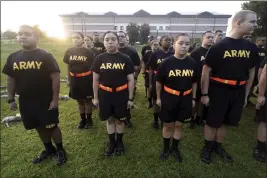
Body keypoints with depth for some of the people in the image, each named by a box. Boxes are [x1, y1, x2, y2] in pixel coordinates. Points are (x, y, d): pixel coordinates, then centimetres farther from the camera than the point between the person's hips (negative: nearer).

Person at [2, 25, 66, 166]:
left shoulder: (46, 56, -10)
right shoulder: (13, 57, 5)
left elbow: (55, 78, -12)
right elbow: (10, 79, 11)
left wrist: (55, 99, -15)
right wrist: (11, 99, 8)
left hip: (46, 100, -5)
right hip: (25, 101, 5)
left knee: (51, 127, 5)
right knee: (39, 127, 17)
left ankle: (60, 150, 28)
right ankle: (49, 149, 38)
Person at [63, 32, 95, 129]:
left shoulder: (88, 52, -7)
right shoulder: (69, 51, 2)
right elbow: (68, 66, 8)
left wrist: (94, 80, -5)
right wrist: (68, 79, 8)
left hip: (86, 79, -3)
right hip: (74, 79, 4)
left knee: (87, 100, 8)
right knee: (79, 100, 14)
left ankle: (89, 119, 26)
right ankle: (82, 119, 30)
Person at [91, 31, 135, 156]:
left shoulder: (125, 59, -5)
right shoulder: (99, 59, -1)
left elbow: (130, 80, -3)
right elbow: (95, 79, 4)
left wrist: (130, 98, -5)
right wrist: (95, 97, 4)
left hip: (121, 95, -1)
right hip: (105, 95, 2)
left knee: (120, 120, 13)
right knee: (109, 119, 15)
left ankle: (119, 142, 36)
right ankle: (111, 142, 36)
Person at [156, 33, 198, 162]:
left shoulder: (193, 63, -3)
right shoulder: (166, 62, -12)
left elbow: (194, 82, 8)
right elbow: (159, 82, -3)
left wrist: (193, 98, 11)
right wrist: (158, 98, 2)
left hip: (185, 99, 3)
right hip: (169, 99, -2)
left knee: (179, 125, 16)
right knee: (168, 125, 11)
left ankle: (175, 148, 36)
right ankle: (166, 148, 33)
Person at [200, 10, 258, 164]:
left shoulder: (251, 48, 5)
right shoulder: (218, 47, -12)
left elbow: (251, 72, 13)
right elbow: (206, 71, -11)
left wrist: (246, 95, 13)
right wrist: (205, 94, -11)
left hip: (238, 92, 5)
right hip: (218, 91, -5)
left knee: (225, 122, 17)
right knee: (213, 122, 6)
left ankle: (218, 146, 37)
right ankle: (208, 147, 28)